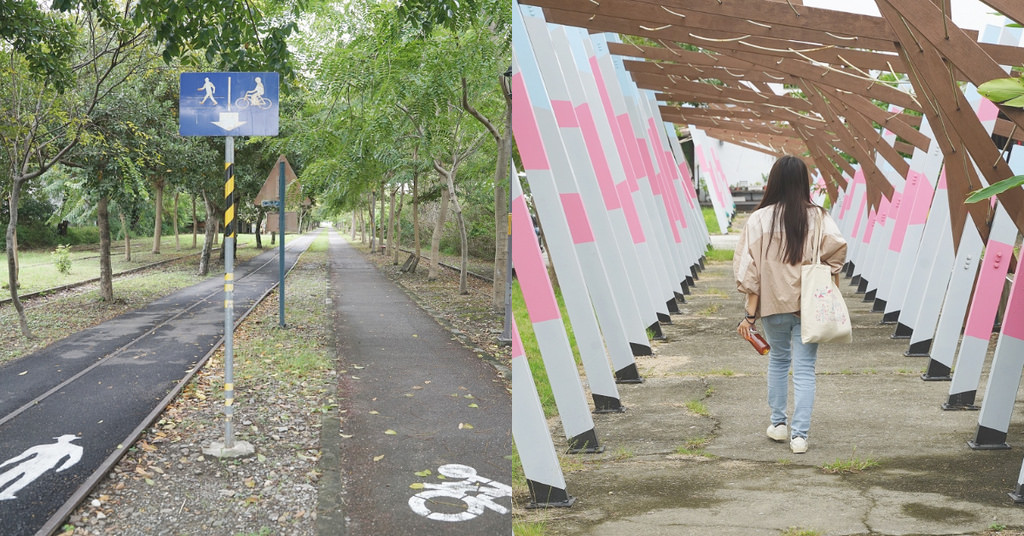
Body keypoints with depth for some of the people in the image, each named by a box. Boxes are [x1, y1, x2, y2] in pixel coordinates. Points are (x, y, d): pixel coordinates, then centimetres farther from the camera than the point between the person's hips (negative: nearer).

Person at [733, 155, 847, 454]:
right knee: (804, 369, 5)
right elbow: (836, 248, -19)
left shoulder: (759, 219, -7)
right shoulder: (818, 217, -4)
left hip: (774, 305, 0)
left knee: (778, 360, 21)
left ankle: (778, 424, 28)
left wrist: (750, 314, -3)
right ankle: (799, 435, 3)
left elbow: (750, 269, -8)